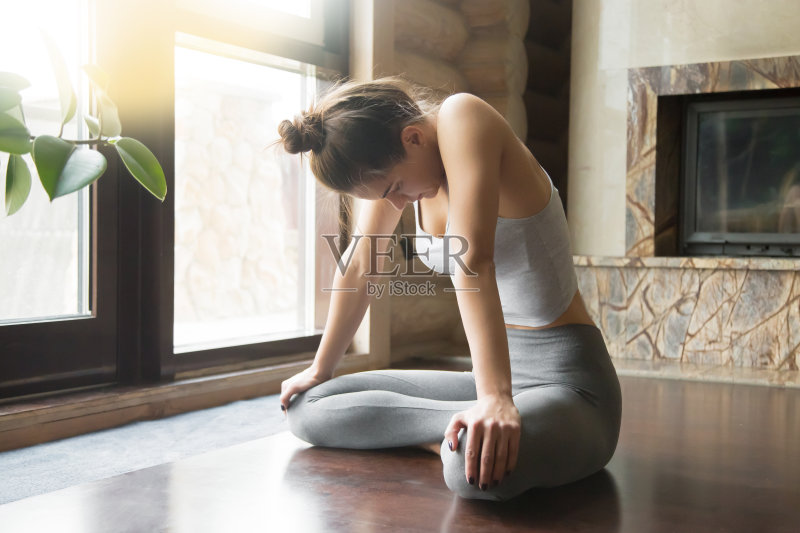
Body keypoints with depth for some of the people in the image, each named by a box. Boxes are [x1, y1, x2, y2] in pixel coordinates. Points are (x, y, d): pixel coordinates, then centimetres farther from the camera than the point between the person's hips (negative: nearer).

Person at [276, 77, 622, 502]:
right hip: (497, 374, 8)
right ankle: (460, 433, -5)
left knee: (476, 466, -41)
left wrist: (496, 397, -39)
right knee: (305, 409, 2)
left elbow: (473, 260, -31)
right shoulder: (391, 161, 3)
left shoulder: (462, 118, -19)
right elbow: (359, 267, 11)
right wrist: (318, 371, 19)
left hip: (568, 383, -8)